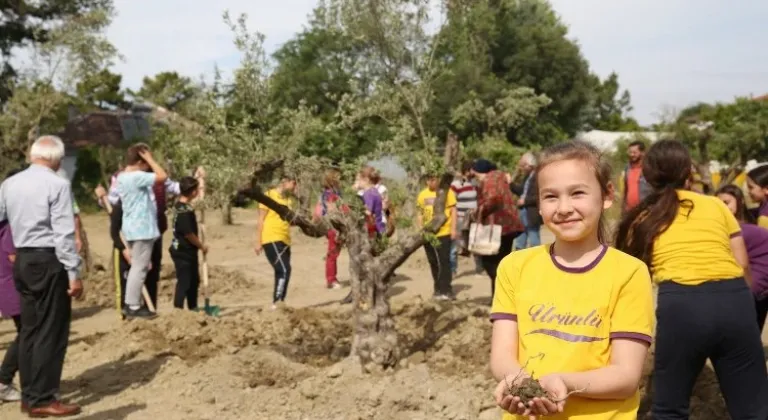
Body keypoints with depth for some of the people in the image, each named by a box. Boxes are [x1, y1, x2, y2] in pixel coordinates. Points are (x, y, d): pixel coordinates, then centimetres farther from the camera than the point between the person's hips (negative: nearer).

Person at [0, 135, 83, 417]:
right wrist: (73, 272, -14)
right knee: (52, 331, -1)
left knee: (30, 329, 14)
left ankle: (29, 396, 21)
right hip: (49, 261, -7)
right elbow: (64, 233, -15)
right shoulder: (57, 185, -11)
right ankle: (42, 399, 3)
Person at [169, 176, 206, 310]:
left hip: (188, 251, 10)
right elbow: (188, 234, -22)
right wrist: (202, 246, -8)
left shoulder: (181, 204, 5)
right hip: (183, 252, -10)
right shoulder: (184, 210, -23)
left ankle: (193, 309, 29)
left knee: (194, 280, 18)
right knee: (184, 282, -4)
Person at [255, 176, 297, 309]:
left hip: (284, 240, 8)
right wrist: (258, 242, -10)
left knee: (282, 271, 9)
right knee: (284, 270, -17)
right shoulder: (269, 195, -5)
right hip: (271, 239, -8)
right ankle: (276, 302, -15)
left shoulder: (288, 199, 15)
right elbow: (261, 220, -6)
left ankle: (279, 302, 17)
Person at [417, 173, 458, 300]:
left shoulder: (446, 192, -6)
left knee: (444, 262, -5)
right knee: (433, 262, 12)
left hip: (443, 233, -5)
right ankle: (439, 289, 23)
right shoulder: (422, 194, 7)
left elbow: (453, 210, -5)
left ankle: (445, 290, -1)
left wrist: (453, 229, -11)